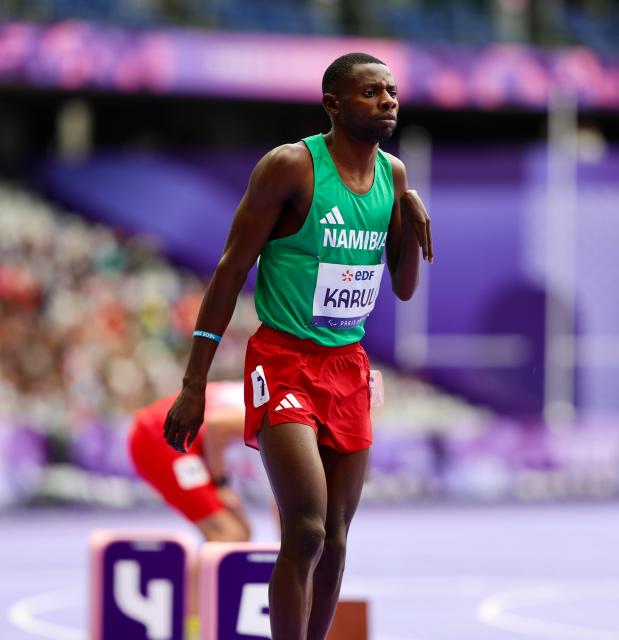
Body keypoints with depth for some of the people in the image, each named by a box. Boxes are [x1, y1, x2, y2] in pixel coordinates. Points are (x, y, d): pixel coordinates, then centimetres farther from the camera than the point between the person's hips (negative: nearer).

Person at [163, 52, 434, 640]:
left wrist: (413, 223, -7)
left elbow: (404, 289, 15)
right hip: (285, 359, -6)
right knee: (305, 532, -17)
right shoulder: (291, 167, -12)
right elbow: (232, 269, -10)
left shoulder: (393, 175, 7)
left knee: (334, 540, 7)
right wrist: (193, 386, -13)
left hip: (349, 366, 7)